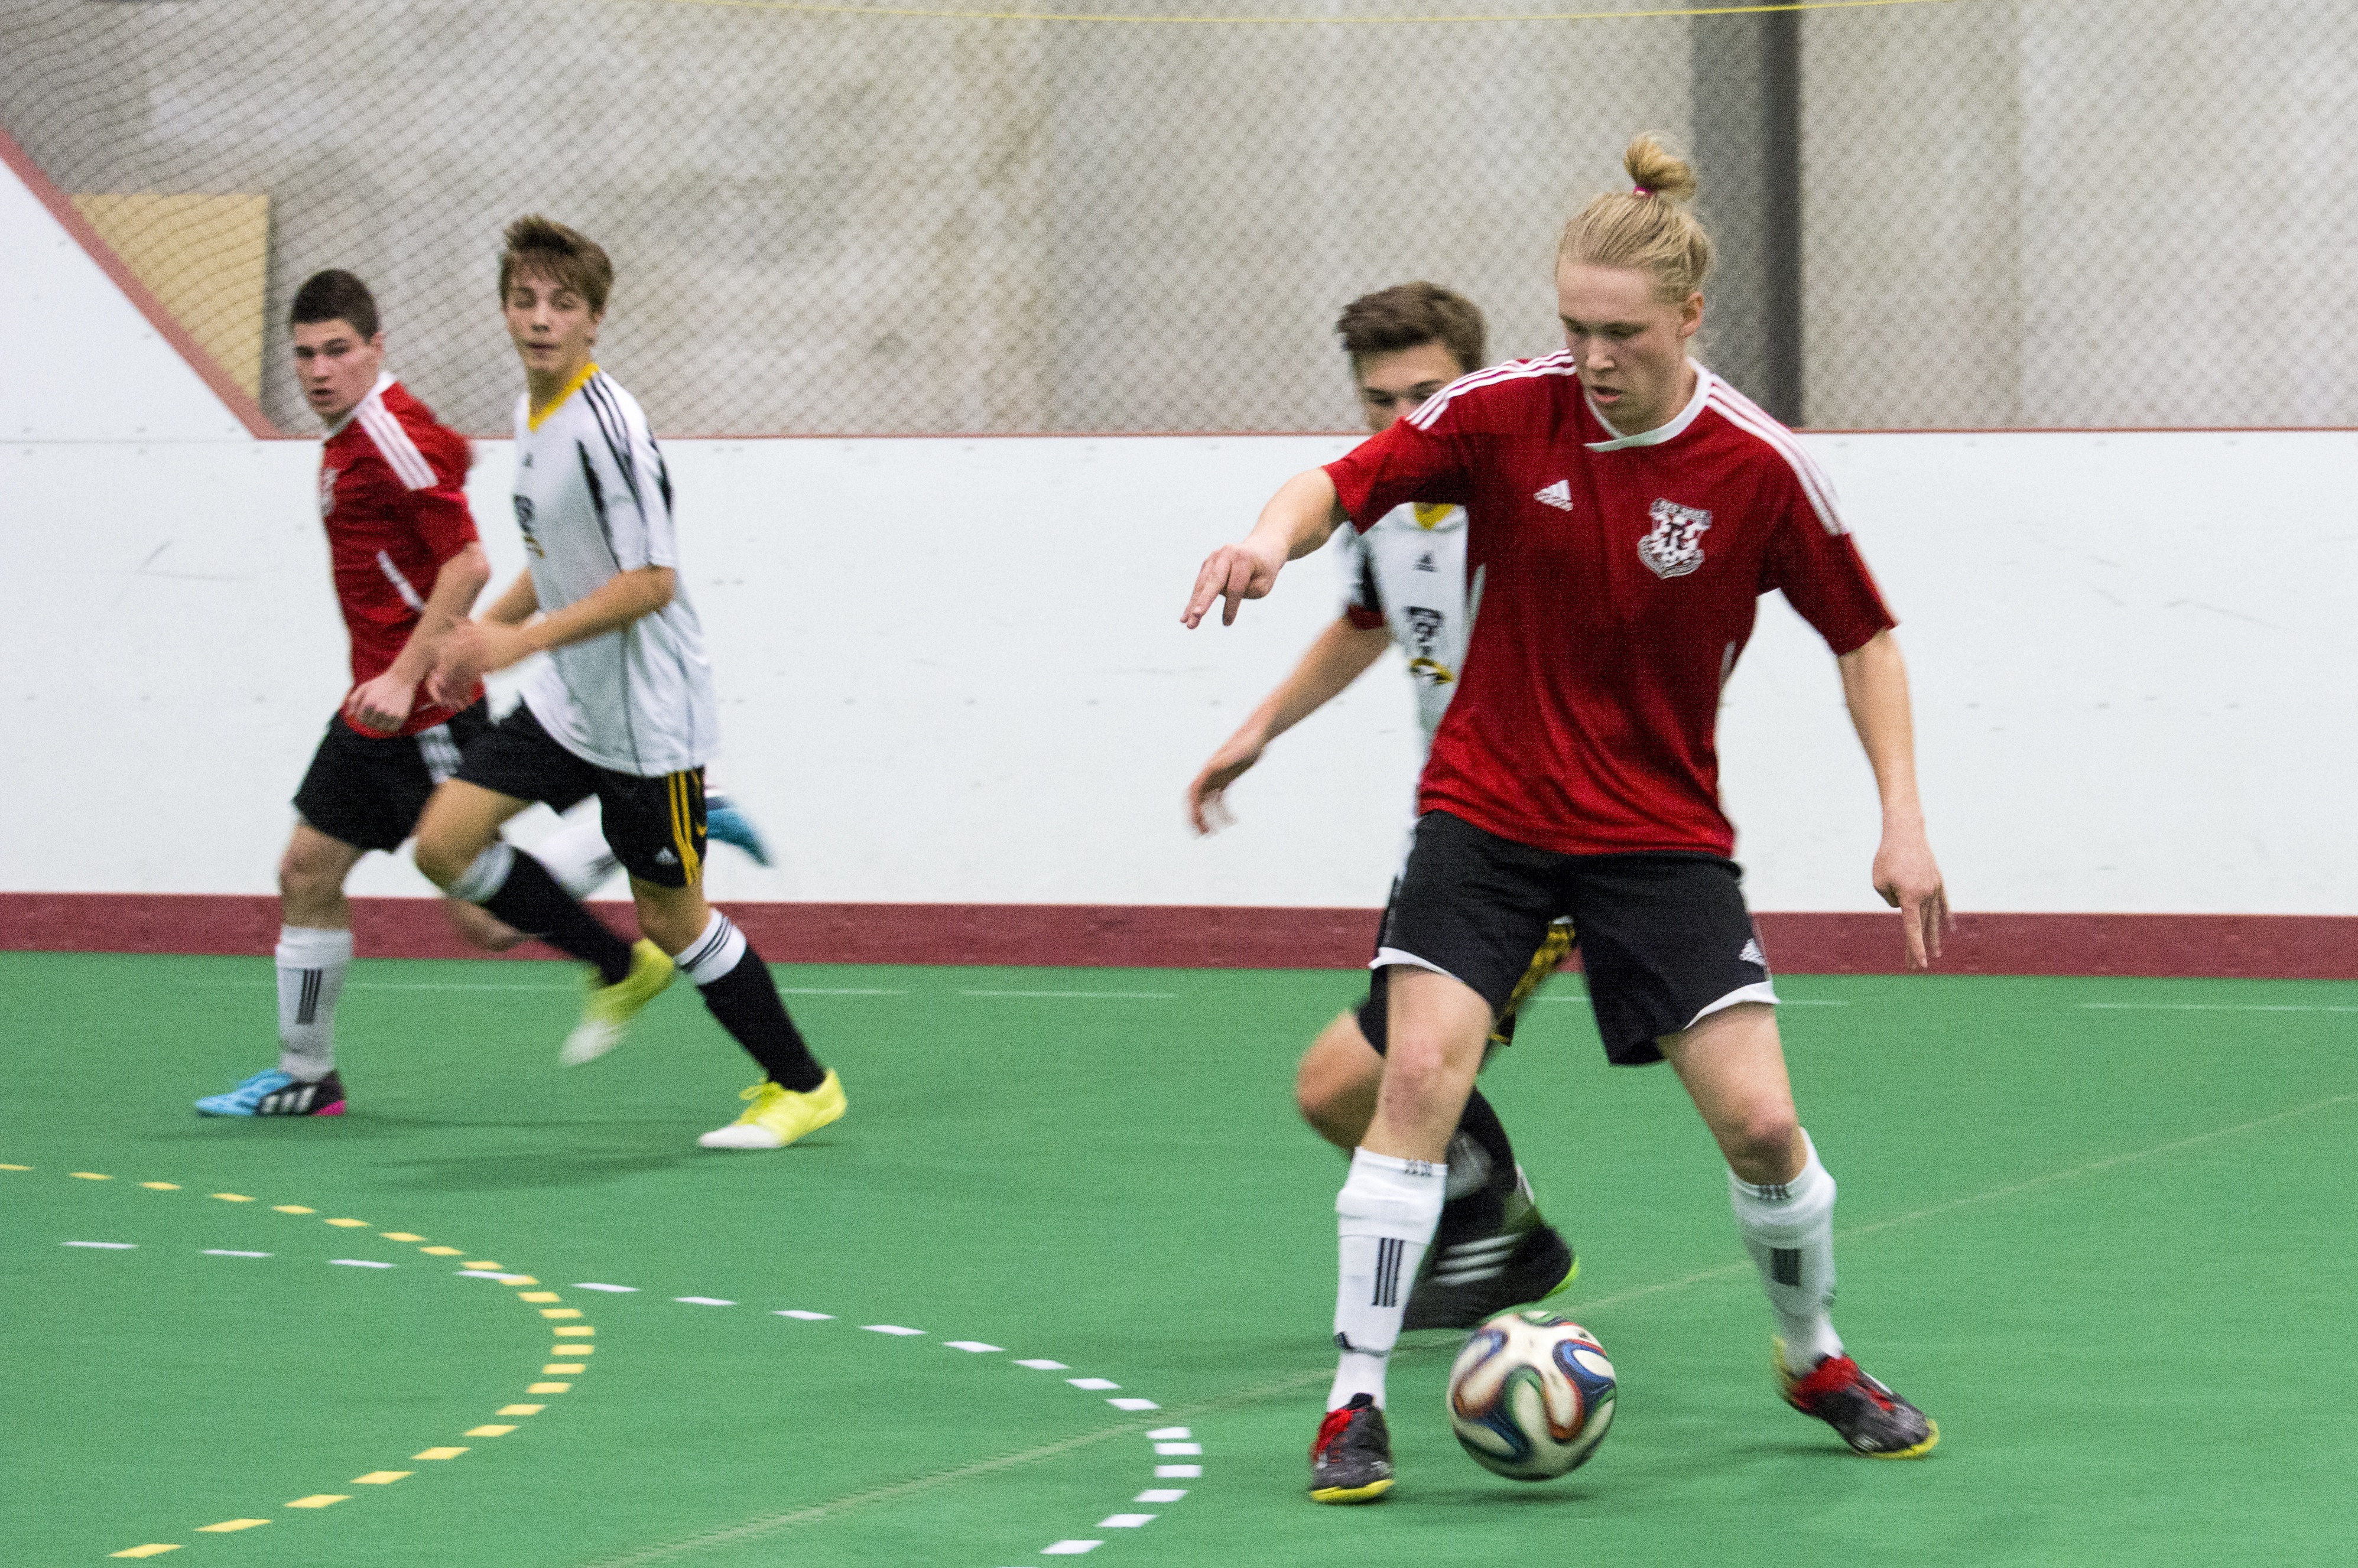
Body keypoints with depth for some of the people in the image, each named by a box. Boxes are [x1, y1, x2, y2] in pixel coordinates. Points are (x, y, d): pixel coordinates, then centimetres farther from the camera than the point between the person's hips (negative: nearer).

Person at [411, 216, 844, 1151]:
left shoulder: (607, 426, -22)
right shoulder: (532, 413, 7)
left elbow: (651, 581, -24)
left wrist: (523, 638, -27)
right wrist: (489, 627, 12)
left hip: (648, 714, -8)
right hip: (567, 703, 8)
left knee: (671, 915, 1)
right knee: (445, 843, -1)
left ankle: (802, 1087, 19)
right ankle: (621, 971, 17)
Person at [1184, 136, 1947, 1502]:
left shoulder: (1759, 467, -12)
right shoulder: (1507, 415, -11)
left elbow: (1865, 635, -1)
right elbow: (1350, 481, -8)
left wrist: (1905, 822, -6)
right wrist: (1276, 534, -32)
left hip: (1662, 830, 0)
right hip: (1486, 810, 0)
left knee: (1758, 1118, -6)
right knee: (1421, 1073, -17)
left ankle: (1818, 1360, 22)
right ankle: (1356, 1401, -9)